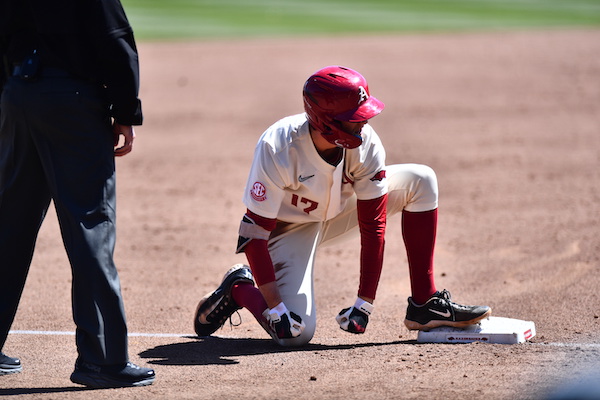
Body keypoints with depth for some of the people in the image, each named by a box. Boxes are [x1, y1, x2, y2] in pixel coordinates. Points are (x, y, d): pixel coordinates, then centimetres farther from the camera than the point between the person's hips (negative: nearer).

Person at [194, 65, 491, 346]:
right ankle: (239, 289, 9)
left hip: (339, 215, 5)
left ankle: (424, 305, -7)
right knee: (294, 334, -24)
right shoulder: (277, 149, -35)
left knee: (420, 181, -12)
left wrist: (364, 304, -19)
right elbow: (254, 232, -30)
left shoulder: (366, 144, -24)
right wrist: (275, 308, -33)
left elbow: (373, 225, -17)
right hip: (288, 227, -5)